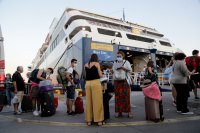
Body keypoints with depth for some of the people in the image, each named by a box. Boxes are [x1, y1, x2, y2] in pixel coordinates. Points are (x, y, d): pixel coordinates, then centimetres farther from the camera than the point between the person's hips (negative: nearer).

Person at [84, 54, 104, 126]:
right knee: (97, 101, 1)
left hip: (87, 83, 5)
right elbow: (100, 75, 0)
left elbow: (87, 74, 15)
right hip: (96, 83, -4)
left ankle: (89, 120, 16)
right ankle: (99, 120, 6)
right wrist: (101, 72, 20)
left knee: (89, 102, 9)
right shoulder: (97, 63, 1)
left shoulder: (86, 65, 13)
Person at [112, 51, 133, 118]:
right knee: (118, 97, 2)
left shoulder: (126, 62, 4)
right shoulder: (115, 63, 15)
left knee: (126, 96, -3)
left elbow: (130, 70, 0)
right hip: (117, 81, 3)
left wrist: (123, 68, -13)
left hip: (124, 81, -3)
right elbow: (113, 70, 20)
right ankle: (119, 111, 10)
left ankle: (128, 111, 5)